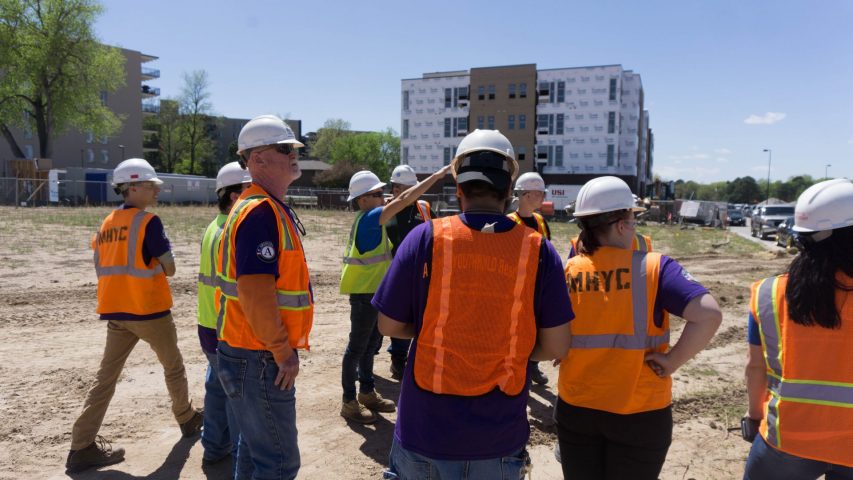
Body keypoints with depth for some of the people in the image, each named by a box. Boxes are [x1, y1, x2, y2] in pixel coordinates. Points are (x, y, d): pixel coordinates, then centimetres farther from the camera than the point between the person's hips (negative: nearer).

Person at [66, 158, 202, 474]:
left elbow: (104, 269, 14)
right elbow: (169, 269, -12)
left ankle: (82, 446, 7)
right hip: (150, 310, -6)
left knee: (106, 376, 8)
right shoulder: (147, 221, -13)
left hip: (115, 312, 6)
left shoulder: (106, 224, 10)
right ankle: (187, 420, 31)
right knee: (173, 367, 14)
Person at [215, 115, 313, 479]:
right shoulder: (260, 211, -19)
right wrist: (283, 351, -18)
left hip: (259, 354, 10)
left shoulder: (272, 208, 12)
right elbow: (255, 293, -28)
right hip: (260, 358, -10)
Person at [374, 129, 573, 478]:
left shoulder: (425, 237, -11)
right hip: (499, 440, 1)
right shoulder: (538, 249, -9)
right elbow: (556, 347, -5)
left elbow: (389, 326, -3)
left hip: (426, 433, 0)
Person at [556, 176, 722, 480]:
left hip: (575, 409, 2)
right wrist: (672, 361, -13)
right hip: (640, 413, -2)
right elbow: (709, 316, -22)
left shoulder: (566, 272, -5)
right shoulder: (653, 267, -12)